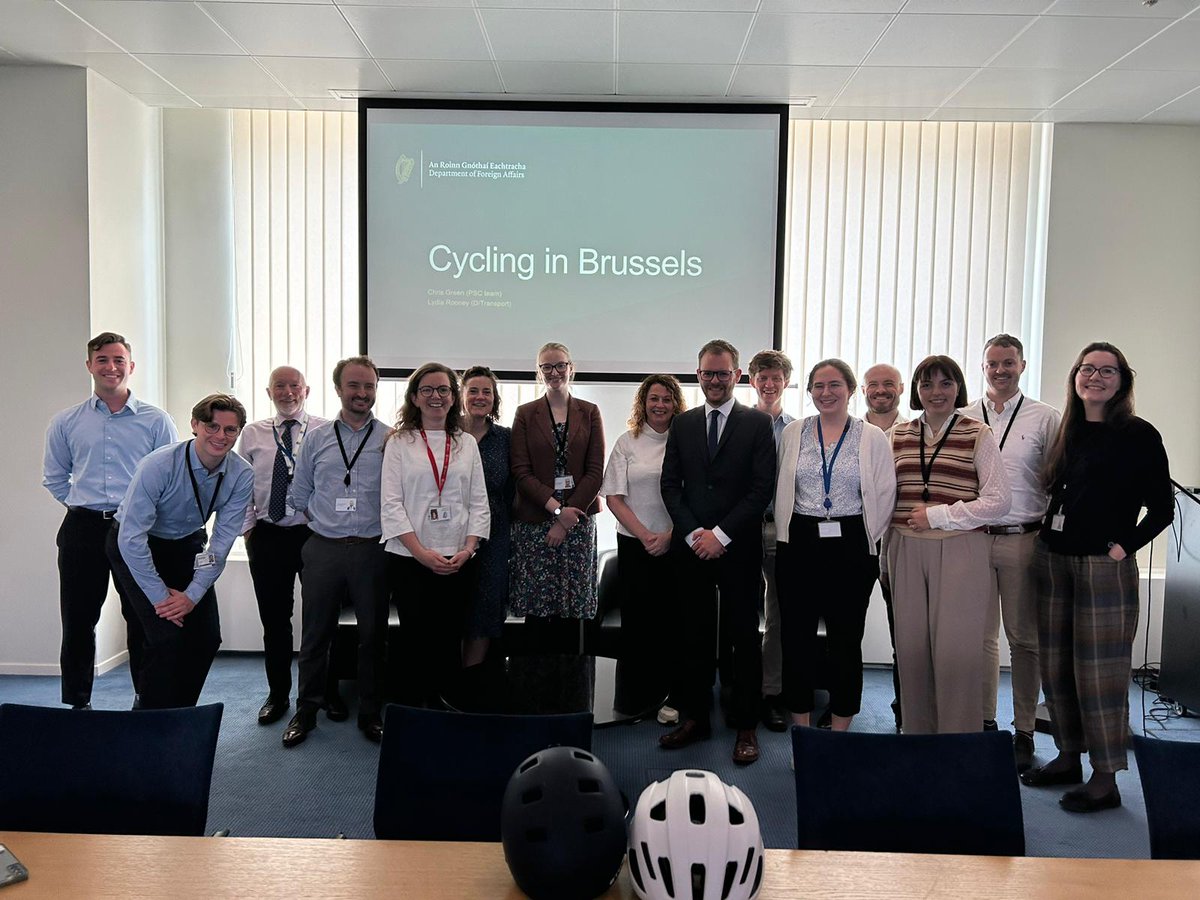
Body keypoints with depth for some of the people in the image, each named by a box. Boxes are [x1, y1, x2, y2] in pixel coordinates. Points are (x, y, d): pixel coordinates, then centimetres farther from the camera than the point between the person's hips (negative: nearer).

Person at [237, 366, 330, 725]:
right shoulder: (252, 434, 7)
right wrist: (247, 529, 4)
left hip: (316, 534, -2)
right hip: (267, 537, 2)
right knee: (274, 619, 10)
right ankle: (278, 695, 25)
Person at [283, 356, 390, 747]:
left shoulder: (391, 440, 0)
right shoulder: (316, 439, 7)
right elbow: (299, 495, 14)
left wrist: (382, 530, -2)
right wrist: (329, 524, 10)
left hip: (372, 550, -1)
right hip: (323, 549, 2)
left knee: (372, 634, 7)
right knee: (315, 634, 9)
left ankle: (370, 714, 21)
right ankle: (306, 711, 24)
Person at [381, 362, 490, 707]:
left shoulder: (467, 443, 10)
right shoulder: (399, 443, 2)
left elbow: (479, 502, 8)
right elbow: (391, 503, -4)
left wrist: (468, 548, -6)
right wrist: (421, 552, -13)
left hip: (458, 561, 2)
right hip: (411, 559, -2)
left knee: (451, 643, 6)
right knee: (417, 642, 3)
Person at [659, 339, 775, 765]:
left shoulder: (758, 423, 0)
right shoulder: (682, 424, 10)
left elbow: (762, 489, -6)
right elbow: (670, 485, 7)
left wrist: (721, 535, -11)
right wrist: (693, 532, -6)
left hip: (738, 549, -3)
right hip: (691, 547, 3)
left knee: (744, 637, 4)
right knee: (694, 635, 9)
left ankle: (746, 726, 14)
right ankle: (694, 717, 20)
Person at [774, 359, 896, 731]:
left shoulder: (872, 438, 1)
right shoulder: (793, 434, 7)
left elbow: (884, 495, 1)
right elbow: (779, 490, 10)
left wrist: (864, 540, -1)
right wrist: (788, 532, 5)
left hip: (850, 548, -2)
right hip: (799, 545, 2)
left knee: (845, 639, 5)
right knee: (797, 637, 6)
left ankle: (840, 732, 18)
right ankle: (801, 731, 18)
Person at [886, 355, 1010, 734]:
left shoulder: (978, 435, 2)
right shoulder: (899, 435, 13)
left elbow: (999, 500, -3)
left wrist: (938, 514, -9)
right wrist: (885, 554, 14)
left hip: (959, 550, -3)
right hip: (907, 550, 4)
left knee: (956, 651, -5)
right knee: (911, 648, 5)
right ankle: (915, 738, 17)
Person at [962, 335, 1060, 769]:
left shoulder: (1045, 418, 4)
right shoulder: (963, 418, 9)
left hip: (1025, 539, -2)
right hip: (975, 537, 2)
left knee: (1024, 637, 6)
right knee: (981, 634, 8)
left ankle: (1024, 731, 16)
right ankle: (984, 722, 21)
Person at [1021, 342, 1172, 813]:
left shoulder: (1139, 435, -5)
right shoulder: (1068, 432, 11)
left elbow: (1161, 508, -5)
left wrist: (1123, 546, -10)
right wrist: (1046, 535, 7)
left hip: (1104, 564, -6)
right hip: (1052, 559, 6)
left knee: (1099, 670, -1)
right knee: (1055, 665, 12)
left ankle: (1105, 779, 10)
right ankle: (1068, 757, 27)